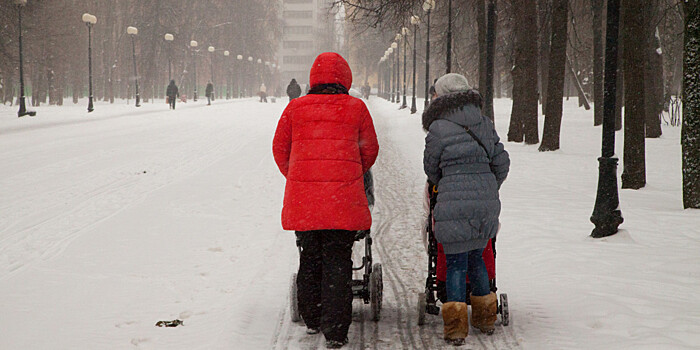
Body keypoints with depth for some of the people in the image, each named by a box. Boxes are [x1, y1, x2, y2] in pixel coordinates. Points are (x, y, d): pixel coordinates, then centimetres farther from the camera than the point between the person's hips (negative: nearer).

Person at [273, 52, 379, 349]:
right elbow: (370, 150, 10)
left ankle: (312, 319, 29)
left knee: (309, 258, 17)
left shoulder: (295, 108, 4)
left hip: (302, 198, 2)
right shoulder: (356, 107, 2)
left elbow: (280, 149, 12)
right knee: (337, 261, 2)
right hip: (343, 200, -2)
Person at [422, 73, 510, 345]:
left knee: (455, 262, 1)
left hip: (455, 202, -5)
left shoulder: (438, 129, -7)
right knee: (476, 257, 20)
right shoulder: (484, 124, 9)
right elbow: (501, 162, 11)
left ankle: (456, 327, -3)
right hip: (487, 204, 5)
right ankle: (485, 318, 28)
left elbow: (431, 169, 6)